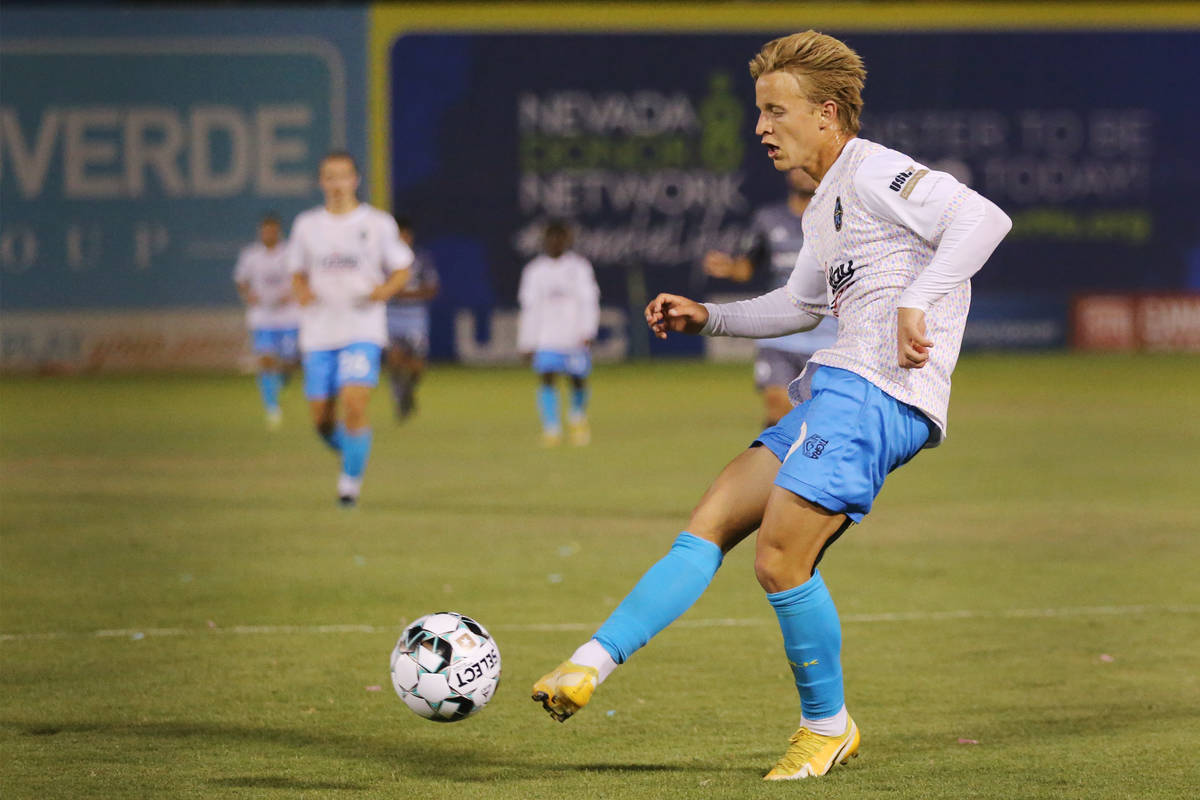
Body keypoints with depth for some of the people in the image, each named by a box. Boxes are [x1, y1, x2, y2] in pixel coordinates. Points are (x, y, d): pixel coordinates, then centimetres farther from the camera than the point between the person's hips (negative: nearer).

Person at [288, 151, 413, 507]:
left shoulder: (378, 224, 2)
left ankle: (351, 480, -7)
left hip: (363, 330, -3)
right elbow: (298, 273, 18)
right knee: (322, 418, 2)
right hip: (319, 332, 3)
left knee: (354, 404, -19)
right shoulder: (306, 225, 8)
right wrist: (302, 293, -4)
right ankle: (352, 454, 33)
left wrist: (384, 291, -11)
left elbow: (401, 270, 9)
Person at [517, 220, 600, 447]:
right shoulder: (534, 271, 9)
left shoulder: (579, 267, 3)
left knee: (578, 381, 5)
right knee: (547, 379, -14)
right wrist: (527, 343, 10)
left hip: (576, 337, -1)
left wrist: (588, 332, -15)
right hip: (546, 340, 1)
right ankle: (551, 428, -13)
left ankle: (578, 417, 32)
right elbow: (530, 309, 12)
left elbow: (588, 301, -3)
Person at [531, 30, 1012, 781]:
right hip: (838, 388, 10)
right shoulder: (825, 205, 23)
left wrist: (918, 300, -28)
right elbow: (801, 304, 38)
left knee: (780, 559, -13)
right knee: (710, 525, 3)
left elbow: (983, 217, -21)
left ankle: (828, 727, 4)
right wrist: (706, 318, 28)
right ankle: (591, 664, -1)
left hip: (878, 392, -10)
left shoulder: (875, 174, -8)